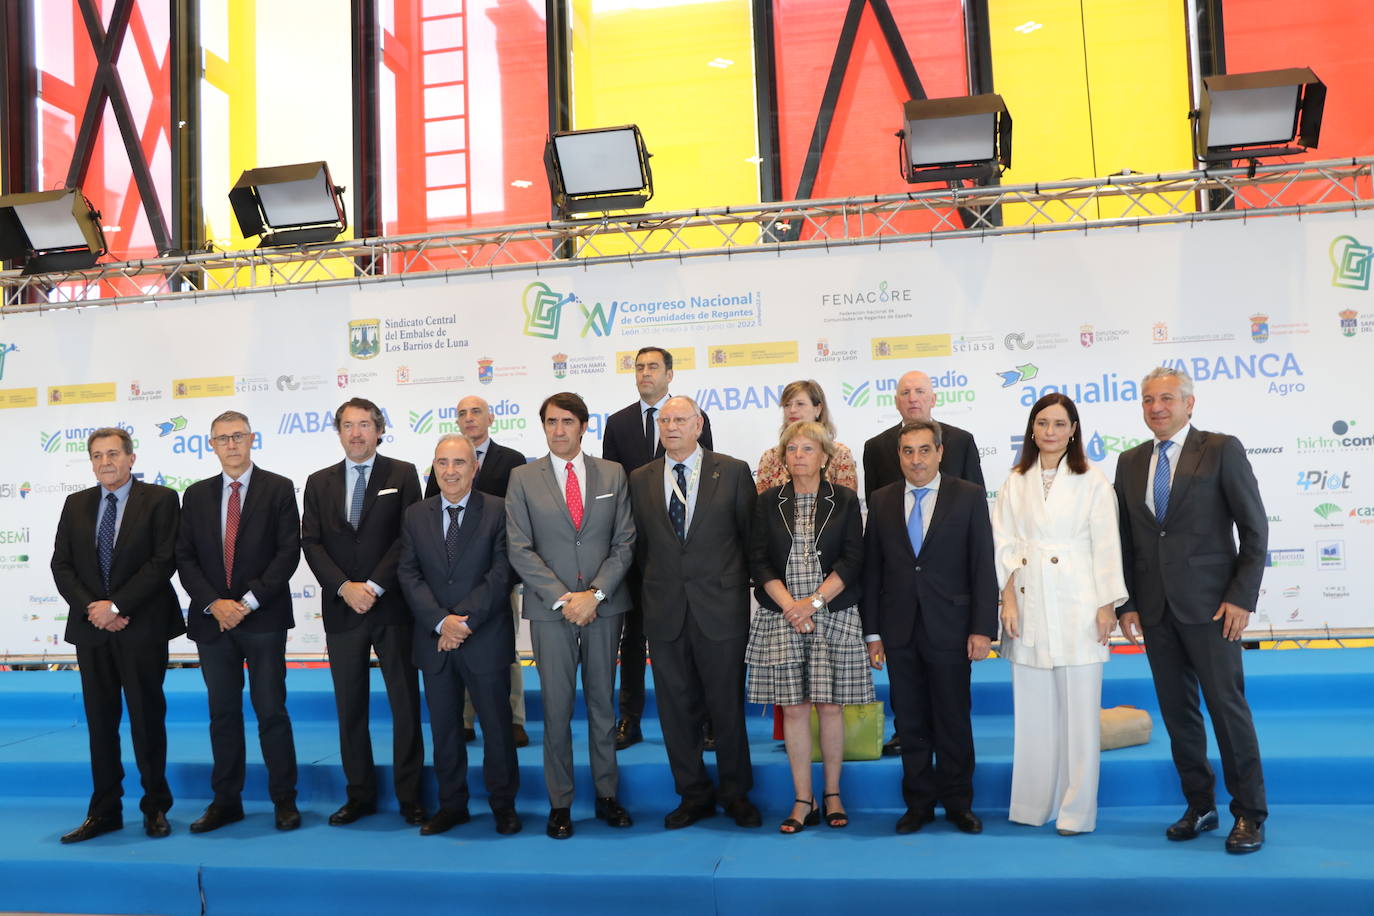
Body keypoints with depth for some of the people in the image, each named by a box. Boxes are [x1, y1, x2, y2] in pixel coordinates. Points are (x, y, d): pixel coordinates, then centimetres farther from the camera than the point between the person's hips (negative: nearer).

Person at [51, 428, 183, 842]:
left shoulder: (160, 499, -3)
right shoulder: (76, 504, 12)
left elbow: (164, 561, -10)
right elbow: (61, 565, 7)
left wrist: (116, 605, -15)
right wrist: (91, 609, -8)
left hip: (142, 627, -4)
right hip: (91, 627, 4)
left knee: (147, 718, 3)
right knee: (100, 720, 9)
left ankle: (155, 808, 15)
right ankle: (104, 812, 17)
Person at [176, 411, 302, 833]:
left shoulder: (279, 489, 0)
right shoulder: (196, 495, 11)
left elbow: (288, 553, -6)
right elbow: (185, 557, 7)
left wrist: (248, 601, -12)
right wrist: (214, 604, -8)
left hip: (263, 620, -3)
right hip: (212, 621, 3)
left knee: (271, 711, 0)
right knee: (223, 714, 10)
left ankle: (284, 800, 10)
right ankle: (226, 801, 19)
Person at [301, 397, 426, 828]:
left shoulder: (402, 474, 2)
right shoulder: (319, 482, 11)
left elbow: (407, 537, -5)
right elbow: (311, 543, 4)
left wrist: (374, 587, -13)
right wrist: (345, 588, -10)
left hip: (392, 607, -3)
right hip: (342, 610, 3)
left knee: (405, 703, 1)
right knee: (350, 707, 8)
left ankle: (410, 796, 10)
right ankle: (360, 794, 18)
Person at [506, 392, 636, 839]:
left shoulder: (613, 475, 5)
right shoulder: (523, 479, 2)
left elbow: (624, 543, 1)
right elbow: (520, 550, -4)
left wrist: (595, 593, -11)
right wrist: (562, 599, -12)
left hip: (604, 605, 1)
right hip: (550, 609, -1)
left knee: (603, 701, 10)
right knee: (556, 707, 2)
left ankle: (606, 795, 21)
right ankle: (560, 803, 13)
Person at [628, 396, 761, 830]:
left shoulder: (733, 471, 0)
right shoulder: (640, 480, 7)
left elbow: (751, 534, 5)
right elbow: (640, 545, 13)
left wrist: (739, 585, 7)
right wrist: (658, 587, 9)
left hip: (721, 609, -2)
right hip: (665, 613, 3)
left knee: (728, 705, 6)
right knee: (677, 708, 8)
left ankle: (735, 793, 23)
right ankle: (693, 795, 23)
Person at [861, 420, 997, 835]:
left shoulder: (969, 497, 0)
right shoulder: (882, 501, 7)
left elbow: (983, 566, -3)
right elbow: (872, 569, 7)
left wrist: (982, 628, -9)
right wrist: (872, 631, 3)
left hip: (949, 627, -2)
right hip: (899, 630, 2)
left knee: (953, 721, 6)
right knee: (910, 723, 9)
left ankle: (958, 804, 20)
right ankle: (919, 804, 21)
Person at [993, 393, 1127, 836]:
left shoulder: (1092, 482, 2)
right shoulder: (1016, 483, 9)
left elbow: (1106, 547, -1)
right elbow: (1005, 545, 6)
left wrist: (1107, 606, -5)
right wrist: (1008, 600, -2)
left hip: (1077, 605, -2)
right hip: (1028, 604, 3)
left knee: (1080, 708, 0)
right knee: (1032, 707, 6)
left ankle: (1077, 810, 9)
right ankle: (1033, 803, 17)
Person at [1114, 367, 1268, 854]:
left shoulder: (1222, 450, -2)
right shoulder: (1130, 462, 11)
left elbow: (1254, 527, -4)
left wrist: (1242, 597, -10)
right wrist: (1126, 604, 6)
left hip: (1210, 604, -4)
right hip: (1155, 608, 5)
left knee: (1227, 706, -2)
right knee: (1177, 710, 9)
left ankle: (1249, 814, 11)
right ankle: (1200, 806, 22)